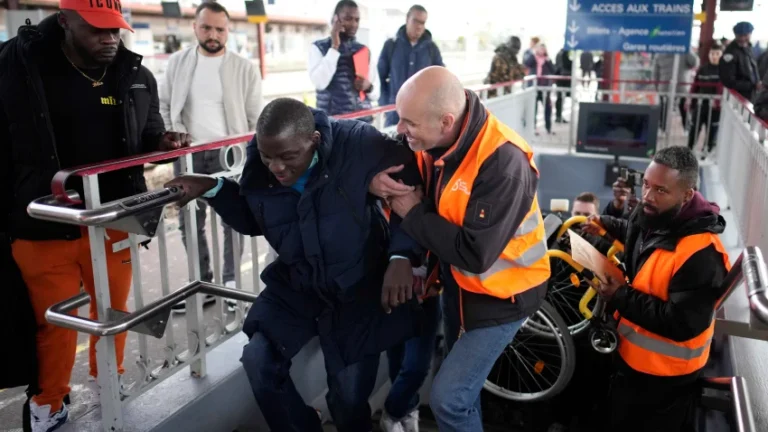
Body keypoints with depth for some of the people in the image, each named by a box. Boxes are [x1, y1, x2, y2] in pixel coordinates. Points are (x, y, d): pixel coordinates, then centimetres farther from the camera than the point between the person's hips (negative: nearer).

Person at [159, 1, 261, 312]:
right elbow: (162, 107, 10)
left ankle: (231, 282, 17)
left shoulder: (245, 69, -2)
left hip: (230, 154, -2)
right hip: (188, 155, 3)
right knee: (190, 223, 8)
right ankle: (202, 284, 21)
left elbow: (256, 118, -1)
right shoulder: (177, 63, 6)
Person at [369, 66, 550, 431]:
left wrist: (414, 213, -25)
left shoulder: (502, 161, -33)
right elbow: (390, 162, 6)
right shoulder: (431, 138, -12)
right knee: (461, 377, 25)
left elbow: (474, 253, -36)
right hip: (455, 279, 7)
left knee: (448, 397, -8)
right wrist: (379, 183, -19)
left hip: (499, 292, -7)